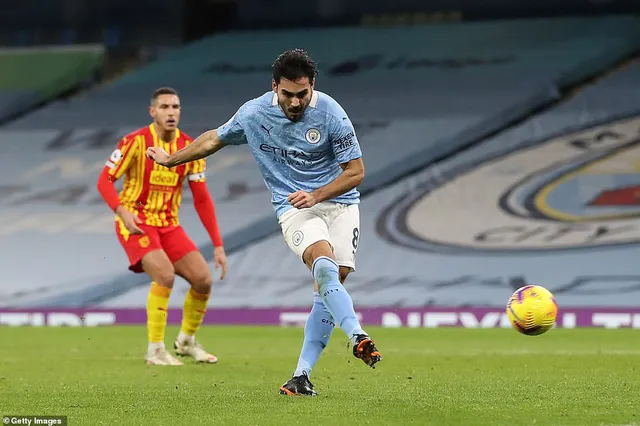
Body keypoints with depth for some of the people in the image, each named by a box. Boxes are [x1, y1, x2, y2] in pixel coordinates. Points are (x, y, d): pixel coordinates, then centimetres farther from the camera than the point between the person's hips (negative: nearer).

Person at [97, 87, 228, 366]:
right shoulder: (136, 142, -13)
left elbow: (202, 199, 2)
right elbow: (105, 180, -12)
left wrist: (218, 245, -3)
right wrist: (122, 211, -31)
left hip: (169, 225, 5)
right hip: (136, 223, -5)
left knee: (203, 278, -6)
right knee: (164, 275, -27)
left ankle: (186, 341, 19)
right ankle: (155, 350, -15)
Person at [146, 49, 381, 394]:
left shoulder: (330, 114, -12)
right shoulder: (253, 113, -5)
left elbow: (355, 171, -5)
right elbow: (214, 139, 15)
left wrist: (316, 195, -18)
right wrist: (170, 159, 24)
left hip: (338, 201, 0)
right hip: (293, 208, 0)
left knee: (333, 281, -11)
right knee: (325, 266, -29)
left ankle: (302, 375, -7)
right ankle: (358, 338, -42)